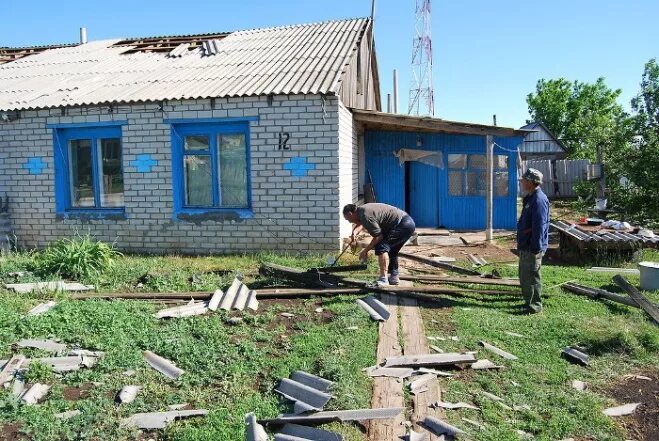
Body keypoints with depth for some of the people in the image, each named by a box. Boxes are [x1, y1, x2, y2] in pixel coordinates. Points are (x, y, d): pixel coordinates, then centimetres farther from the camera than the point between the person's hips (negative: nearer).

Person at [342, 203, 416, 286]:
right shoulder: (362, 209, 13)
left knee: (381, 247, -17)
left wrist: (365, 250, -4)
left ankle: (383, 279, -19)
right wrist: (354, 231, 11)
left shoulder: (365, 215, -17)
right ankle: (394, 277, 29)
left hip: (403, 225, -11)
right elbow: (360, 223, 34)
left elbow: (378, 236, -15)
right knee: (391, 250, 22)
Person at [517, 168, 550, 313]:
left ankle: (535, 305, 8)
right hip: (525, 246, 11)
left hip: (532, 248, -11)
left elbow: (539, 226, -24)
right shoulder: (530, 198, 14)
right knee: (524, 276, 18)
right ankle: (529, 302, 30)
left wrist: (535, 248, -24)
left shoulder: (539, 200, -20)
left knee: (531, 276, -2)